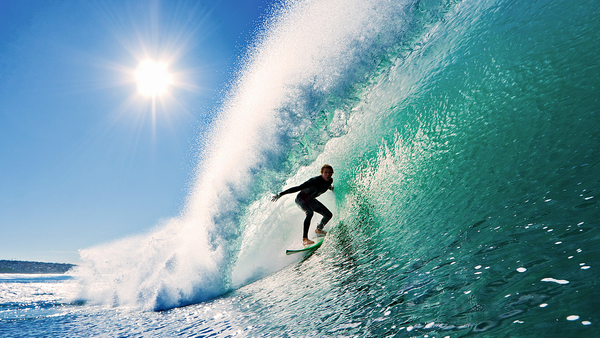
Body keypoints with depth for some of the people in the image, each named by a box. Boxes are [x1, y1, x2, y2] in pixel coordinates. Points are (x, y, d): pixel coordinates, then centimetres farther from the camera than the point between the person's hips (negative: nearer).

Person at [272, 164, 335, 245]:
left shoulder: (330, 181, -10)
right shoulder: (316, 180, -32)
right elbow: (298, 188, -34)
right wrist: (280, 194, -37)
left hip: (310, 200, 8)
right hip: (301, 198, -8)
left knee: (329, 215, 7)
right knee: (310, 212, -36)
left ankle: (318, 229, 34)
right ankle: (305, 239, -41)